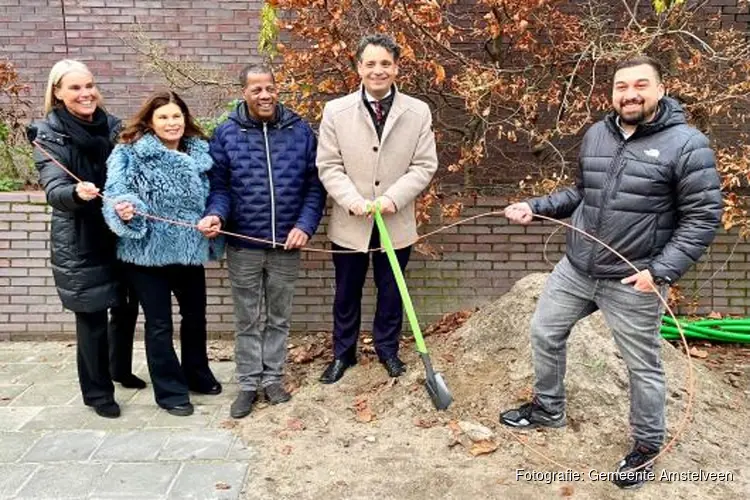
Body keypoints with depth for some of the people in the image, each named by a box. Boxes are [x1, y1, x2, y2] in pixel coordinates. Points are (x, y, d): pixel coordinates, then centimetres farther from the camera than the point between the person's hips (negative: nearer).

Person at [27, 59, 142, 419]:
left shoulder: (113, 127, 4)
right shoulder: (49, 135, -8)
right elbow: (54, 190, -20)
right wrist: (76, 192, -41)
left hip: (119, 234, 5)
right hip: (79, 242, -4)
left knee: (126, 306, 15)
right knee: (92, 317, 2)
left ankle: (120, 369, 40)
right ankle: (97, 391, 21)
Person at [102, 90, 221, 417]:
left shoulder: (200, 152, 6)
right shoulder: (130, 152, -6)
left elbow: (212, 194, 15)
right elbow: (116, 191, -15)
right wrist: (125, 210, -35)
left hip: (189, 248, 5)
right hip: (148, 250, -4)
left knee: (195, 315, 18)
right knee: (159, 324, 4)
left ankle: (197, 375, 39)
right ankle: (170, 390, 19)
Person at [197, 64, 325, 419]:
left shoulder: (300, 131, -1)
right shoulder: (226, 134, -3)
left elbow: (314, 186, 0)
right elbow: (219, 186, -1)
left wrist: (305, 225, -12)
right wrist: (216, 214, -21)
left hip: (286, 245, 1)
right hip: (243, 247, -1)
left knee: (279, 317, 14)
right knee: (247, 320, 11)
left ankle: (272, 378, 30)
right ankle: (248, 383, 25)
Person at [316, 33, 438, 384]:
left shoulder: (418, 112, -3)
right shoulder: (336, 111, -4)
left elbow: (424, 166, -4)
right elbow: (328, 166, -4)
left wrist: (394, 198, -17)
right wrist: (353, 200, -18)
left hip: (397, 222, 0)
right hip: (350, 223, 0)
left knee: (391, 292, 15)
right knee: (346, 293, 14)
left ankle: (387, 350, 36)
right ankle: (343, 353, 33)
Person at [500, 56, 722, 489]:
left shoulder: (687, 144, -12)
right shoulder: (596, 135, 6)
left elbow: (703, 217, -12)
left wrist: (662, 271, -19)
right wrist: (536, 207, 4)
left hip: (632, 282, -5)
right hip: (575, 268, 6)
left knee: (643, 365, 9)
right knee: (545, 332, 16)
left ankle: (647, 446, 32)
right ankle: (548, 409, 39)